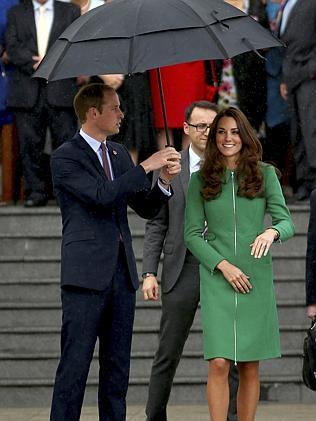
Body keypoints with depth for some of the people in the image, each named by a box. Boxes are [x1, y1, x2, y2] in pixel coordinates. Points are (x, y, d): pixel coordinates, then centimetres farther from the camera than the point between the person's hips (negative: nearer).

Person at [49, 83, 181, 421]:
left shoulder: (118, 154, 15)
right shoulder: (65, 157, -7)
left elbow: (146, 208, 16)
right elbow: (102, 195, -20)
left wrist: (164, 181, -3)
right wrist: (146, 166, -17)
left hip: (121, 273, 7)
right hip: (86, 275, -7)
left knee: (117, 366, 9)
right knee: (75, 365, -7)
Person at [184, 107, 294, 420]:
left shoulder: (264, 174, 5)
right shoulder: (200, 180, 5)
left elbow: (287, 222, 1)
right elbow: (192, 233, 3)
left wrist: (272, 232, -23)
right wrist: (223, 265, -9)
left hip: (256, 278, 1)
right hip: (217, 279, -1)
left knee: (250, 367, 4)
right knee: (219, 363, -10)